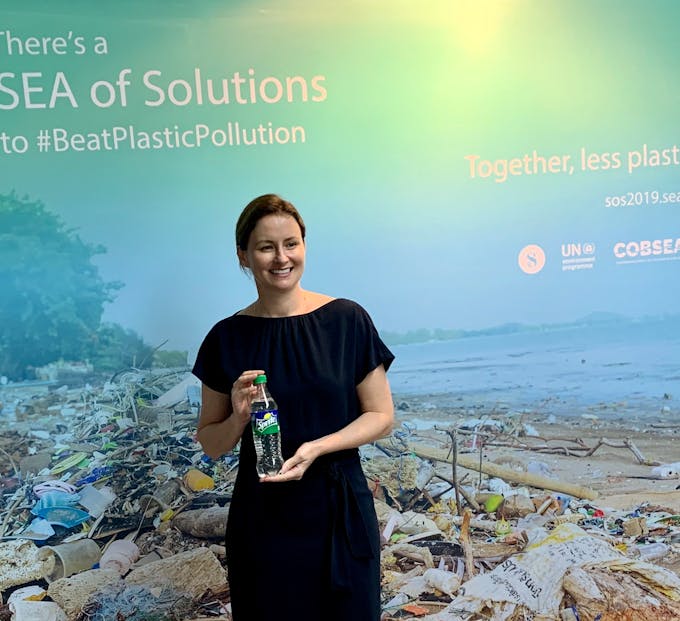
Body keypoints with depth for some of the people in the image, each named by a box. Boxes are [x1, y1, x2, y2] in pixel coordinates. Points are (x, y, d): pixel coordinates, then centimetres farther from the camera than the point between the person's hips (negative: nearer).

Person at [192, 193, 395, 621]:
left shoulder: (348, 320, -7)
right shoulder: (227, 337, -2)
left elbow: (382, 416, -3)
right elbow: (210, 443, 5)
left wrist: (317, 447, -18)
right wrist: (239, 417, -16)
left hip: (341, 510, -1)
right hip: (262, 517, 1)